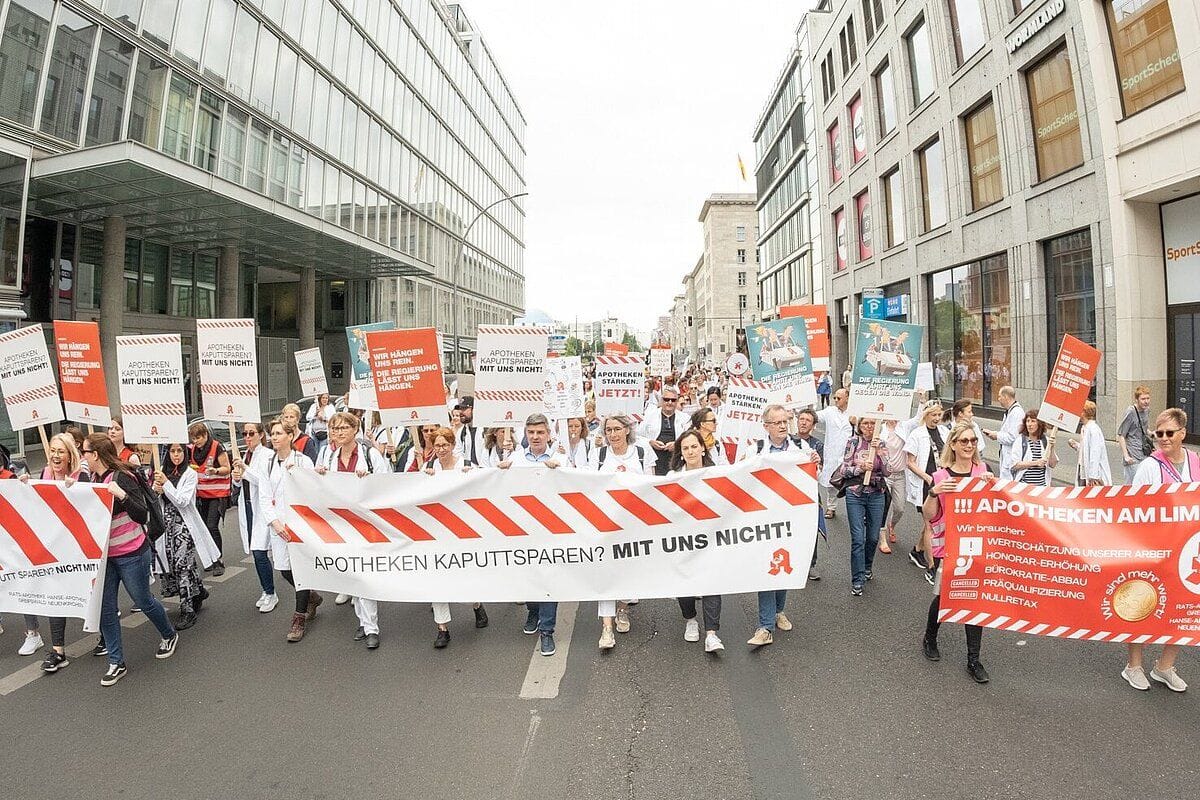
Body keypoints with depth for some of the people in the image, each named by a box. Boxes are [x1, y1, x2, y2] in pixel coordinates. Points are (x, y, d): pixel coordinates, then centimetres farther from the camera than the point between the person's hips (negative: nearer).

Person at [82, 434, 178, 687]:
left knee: (143, 600, 9)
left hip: (131, 554, -7)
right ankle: (116, 663, 17)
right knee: (105, 608, 5)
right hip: (103, 554, 7)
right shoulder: (94, 480, 4)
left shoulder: (122, 477, -18)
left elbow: (142, 515, -22)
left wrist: (122, 495, -35)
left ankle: (169, 635, 34)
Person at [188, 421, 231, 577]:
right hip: (201, 494, 6)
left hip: (217, 494, -6)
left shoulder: (217, 447, -11)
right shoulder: (192, 450, 7)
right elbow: (191, 467, 23)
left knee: (212, 526, -11)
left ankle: (218, 562, -4)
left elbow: (227, 469, -9)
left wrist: (215, 470, -28)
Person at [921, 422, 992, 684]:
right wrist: (934, 492, -24)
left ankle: (973, 661, 18)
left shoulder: (982, 470, 2)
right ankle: (929, 640, 35)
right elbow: (929, 516, -7)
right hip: (947, 544, -2)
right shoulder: (941, 474, -7)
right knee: (944, 596, 8)